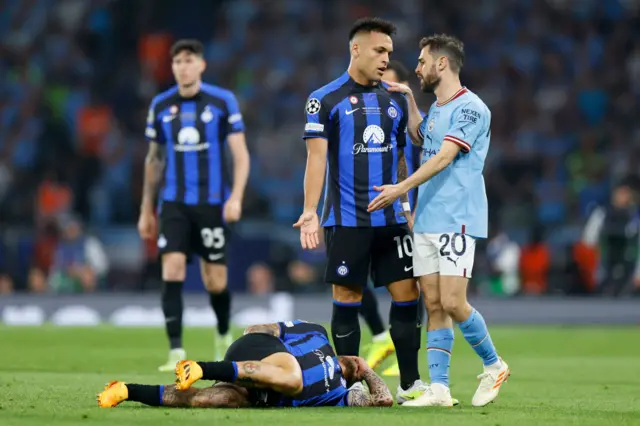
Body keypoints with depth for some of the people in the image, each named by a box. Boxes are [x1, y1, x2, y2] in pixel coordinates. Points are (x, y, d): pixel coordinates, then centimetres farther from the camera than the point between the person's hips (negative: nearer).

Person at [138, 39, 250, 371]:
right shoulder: (160, 106, 6)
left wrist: (236, 197, -16)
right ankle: (176, 352, -14)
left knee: (215, 281, 3)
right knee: (172, 270, -14)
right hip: (174, 203, 2)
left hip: (211, 203, -2)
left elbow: (240, 154, -3)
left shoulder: (223, 101, -2)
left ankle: (224, 336, 33)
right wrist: (146, 210, 16)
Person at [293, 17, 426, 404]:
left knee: (407, 294, 0)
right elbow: (316, 157, -7)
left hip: (392, 219, 4)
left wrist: (407, 205, 14)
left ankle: (410, 383, 7)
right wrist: (310, 211, -15)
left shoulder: (395, 100, 12)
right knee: (347, 298, 0)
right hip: (346, 221, -4)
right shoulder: (326, 100, -2)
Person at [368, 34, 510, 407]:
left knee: (453, 304, -11)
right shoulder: (436, 110, 16)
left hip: (456, 221, -8)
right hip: (426, 221, 8)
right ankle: (439, 388, 4)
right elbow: (420, 137, 37)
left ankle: (494, 365, 10)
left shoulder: (471, 108, -11)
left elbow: (444, 157, -21)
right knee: (434, 305, 4)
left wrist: (402, 188, -27)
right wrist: (408, 98, 26)